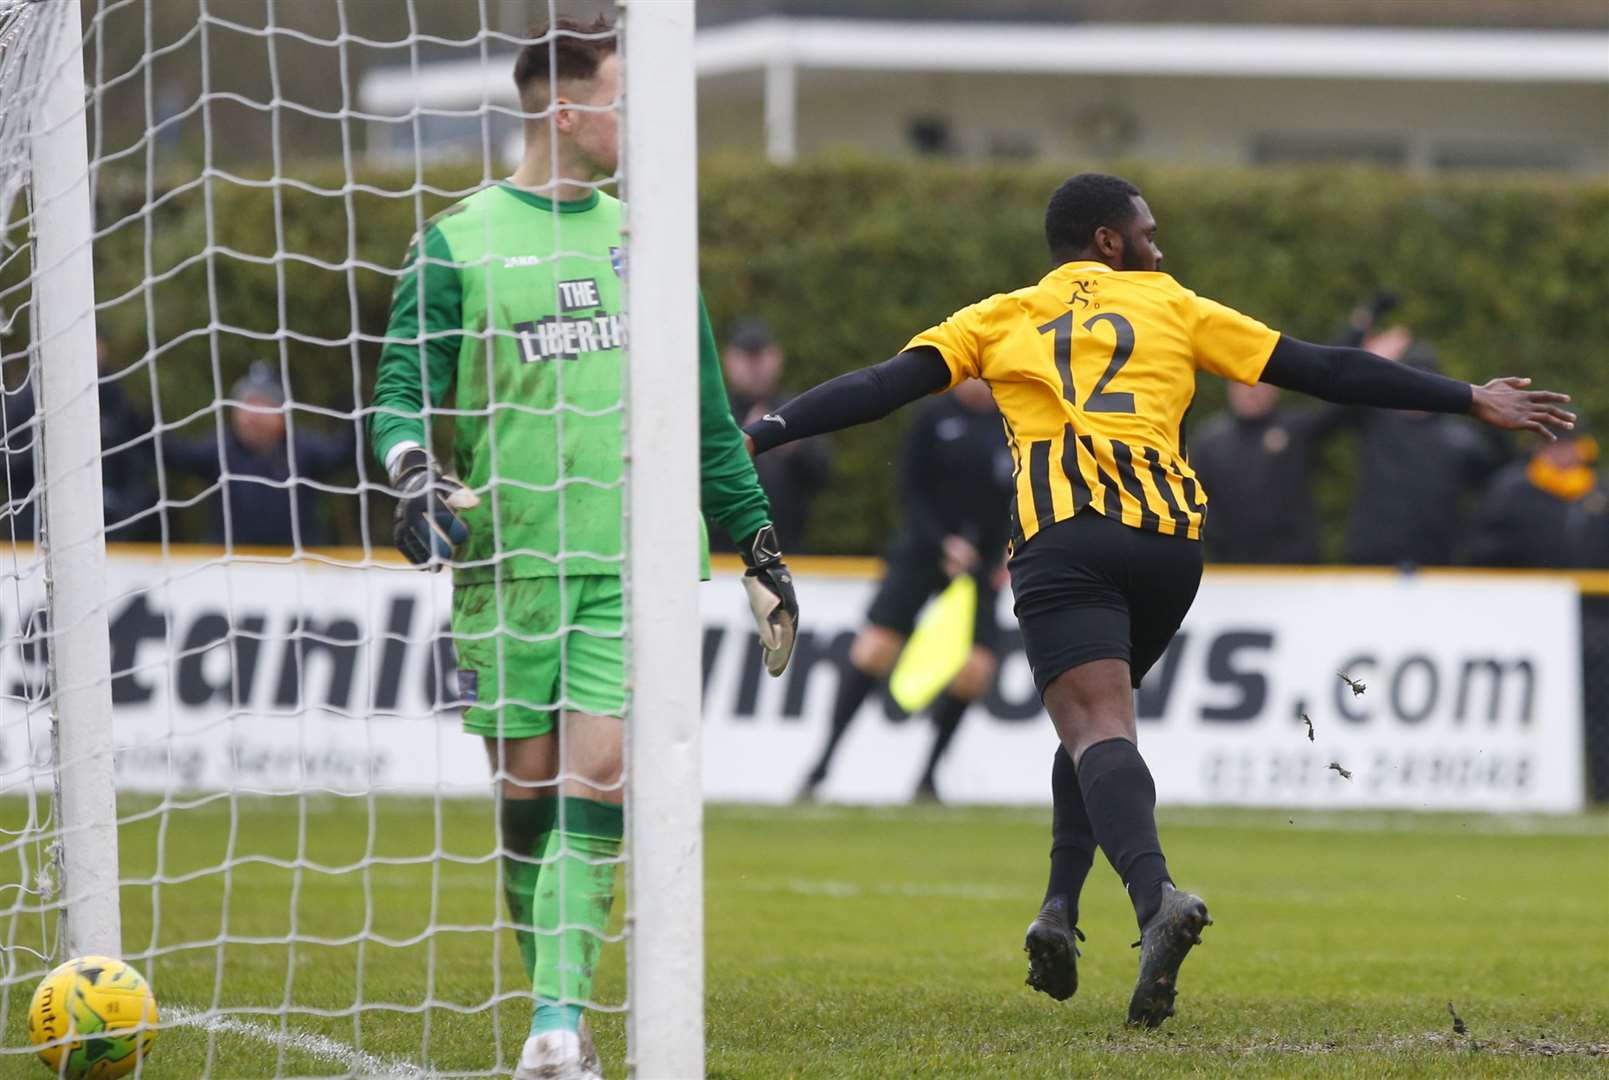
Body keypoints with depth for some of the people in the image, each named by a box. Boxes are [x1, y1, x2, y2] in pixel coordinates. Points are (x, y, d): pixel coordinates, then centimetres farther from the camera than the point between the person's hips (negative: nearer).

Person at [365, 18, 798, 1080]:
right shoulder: (457, 241, 3)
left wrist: (763, 554, 18)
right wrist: (415, 471, -22)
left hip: (630, 564, 1)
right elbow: (403, 388, 0)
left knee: (596, 781, -13)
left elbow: (708, 417, 19)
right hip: (507, 566, -1)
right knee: (527, 794, 4)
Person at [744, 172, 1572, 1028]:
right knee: (1098, 716, 23)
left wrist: (759, 435, 11)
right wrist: (1470, 401, 25)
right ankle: (1059, 908, 7)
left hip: (1060, 535, -2)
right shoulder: (1174, 308, 22)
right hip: (1169, 538, 2)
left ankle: (1156, 894, -41)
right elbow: (1324, 371, 20)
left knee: (1097, 728, -14)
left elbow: (883, 385, 10)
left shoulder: (1000, 319, 21)